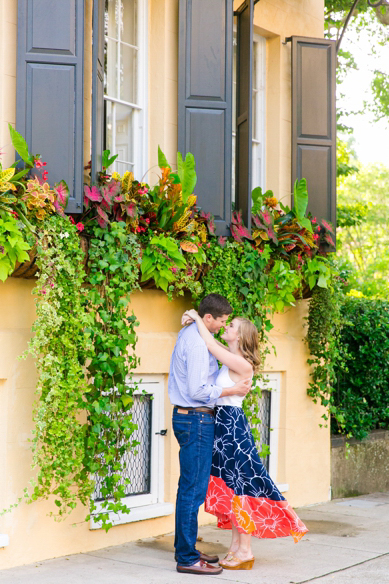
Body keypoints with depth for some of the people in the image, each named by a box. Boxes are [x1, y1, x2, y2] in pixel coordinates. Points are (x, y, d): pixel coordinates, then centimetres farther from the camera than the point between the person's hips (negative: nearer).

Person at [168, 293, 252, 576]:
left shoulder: (189, 334, 15)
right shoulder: (197, 343, -18)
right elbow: (199, 391, -22)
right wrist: (234, 389, -13)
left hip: (187, 417, 11)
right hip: (197, 419, -11)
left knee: (189, 487, 15)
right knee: (193, 489, -8)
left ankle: (185, 549, 23)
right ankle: (187, 558, -5)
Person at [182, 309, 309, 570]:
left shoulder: (242, 364, -16)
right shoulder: (231, 359, 8)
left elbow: (211, 345, -21)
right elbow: (212, 344, 17)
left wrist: (197, 319, -10)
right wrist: (194, 321, 0)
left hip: (233, 426, -9)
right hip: (224, 424, 9)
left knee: (240, 486, -4)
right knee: (231, 486, 13)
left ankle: (245, 553, 2)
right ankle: (236, 547, 20)